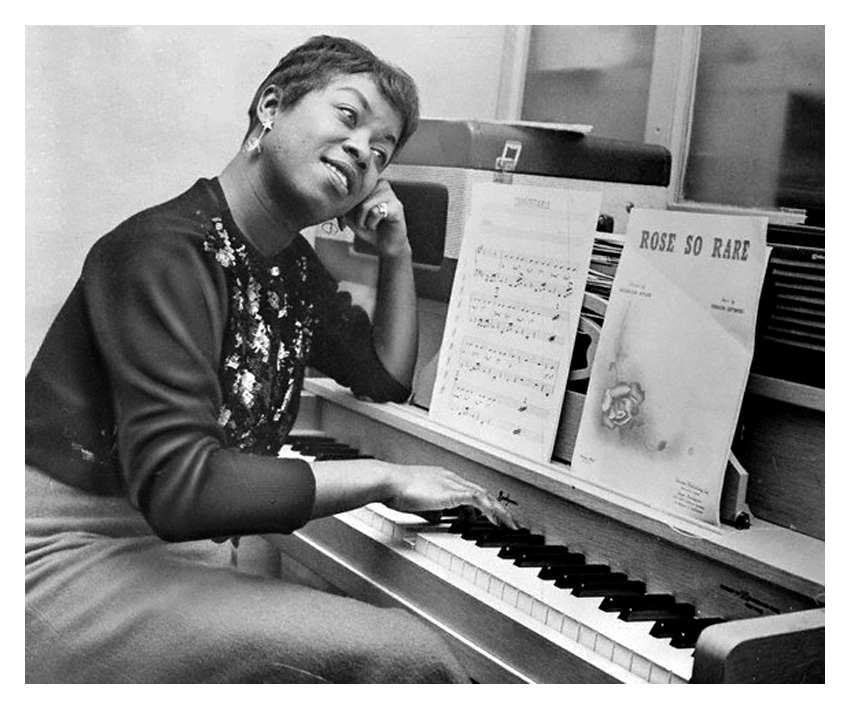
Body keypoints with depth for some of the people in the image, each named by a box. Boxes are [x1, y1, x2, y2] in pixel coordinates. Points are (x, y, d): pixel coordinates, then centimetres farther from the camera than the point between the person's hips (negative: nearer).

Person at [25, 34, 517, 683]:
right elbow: (178, 486, -27)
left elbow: (388, 377, 25)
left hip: (171, 552, 9)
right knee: (400, 654, -22)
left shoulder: (293, 267, 10)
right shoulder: (167, 252, -18)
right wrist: (383, 477, -20)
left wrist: (397, 255, 11)